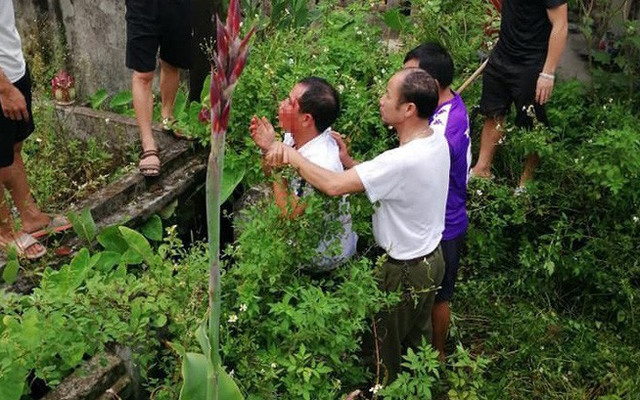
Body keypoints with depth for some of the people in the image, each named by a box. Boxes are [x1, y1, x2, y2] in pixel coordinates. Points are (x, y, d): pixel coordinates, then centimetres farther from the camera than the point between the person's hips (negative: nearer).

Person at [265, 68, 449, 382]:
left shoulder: (403, 161, -36)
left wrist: (291, 155, -24)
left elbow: (333, 185, -37)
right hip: (432, 258, 8)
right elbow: (380, 180, 0)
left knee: (383, 351, 16)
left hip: (404, 272, -8)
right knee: (418, 343, 29)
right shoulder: (437, 140, -6)